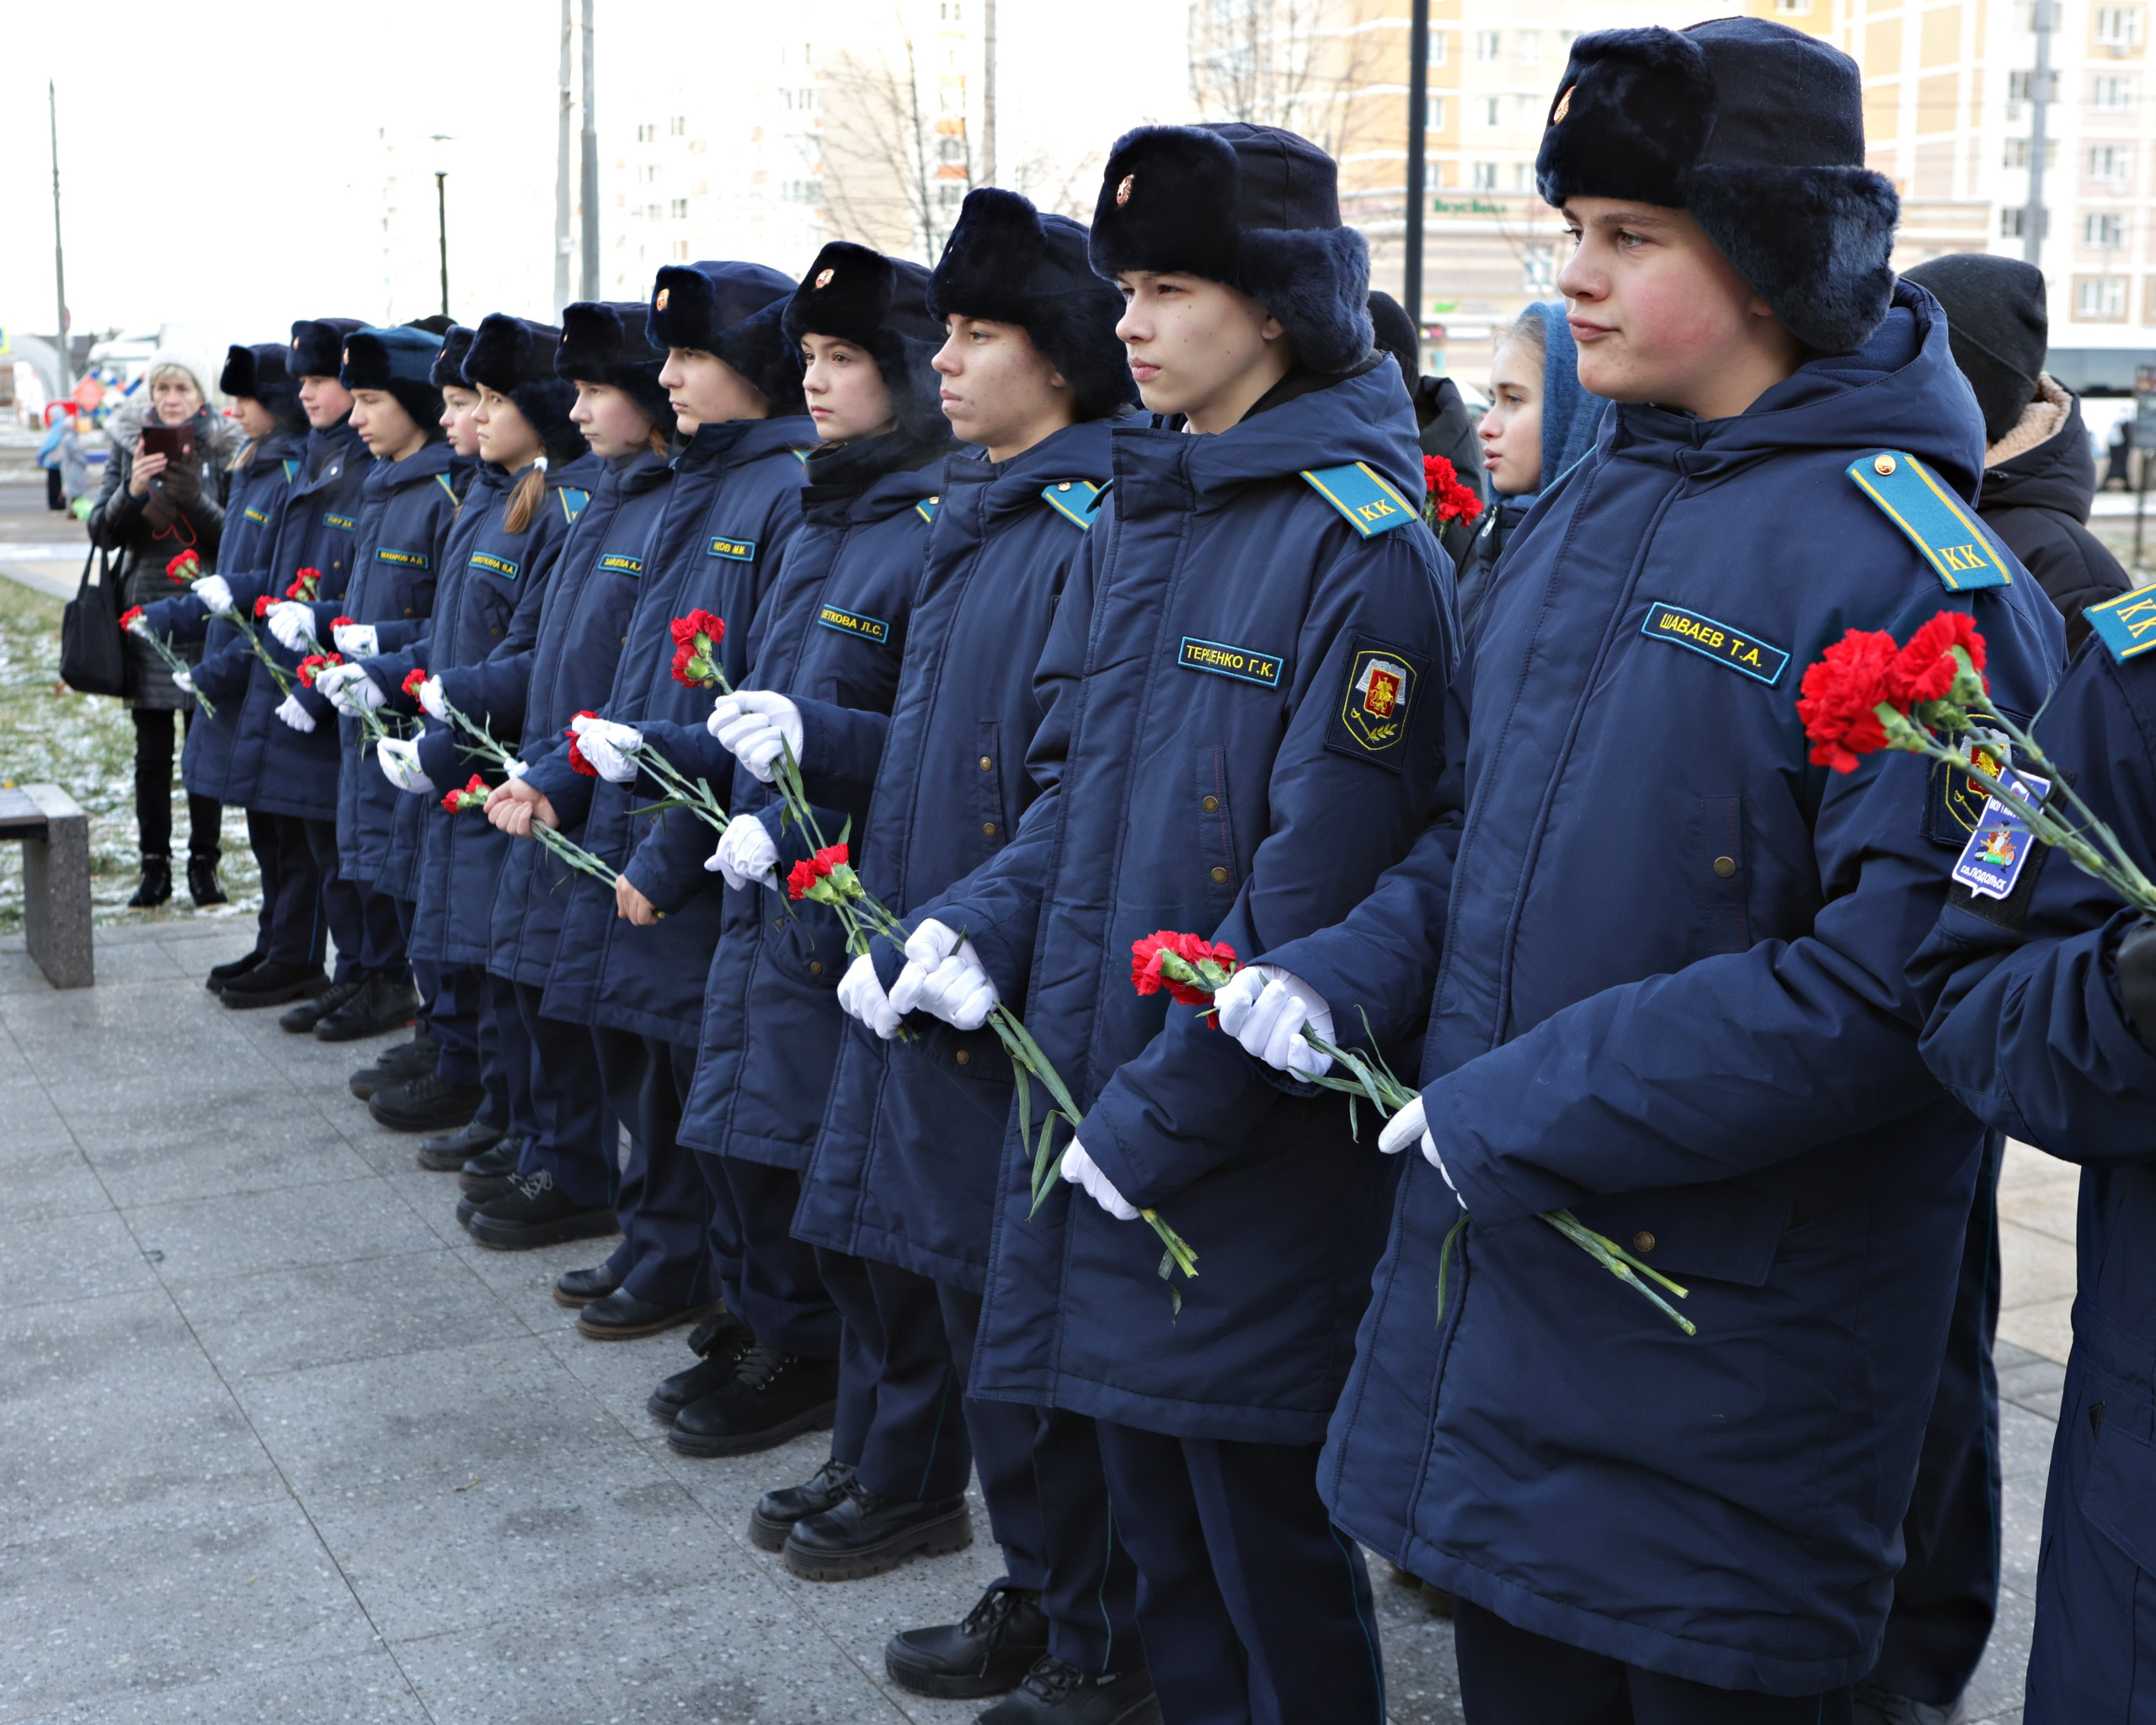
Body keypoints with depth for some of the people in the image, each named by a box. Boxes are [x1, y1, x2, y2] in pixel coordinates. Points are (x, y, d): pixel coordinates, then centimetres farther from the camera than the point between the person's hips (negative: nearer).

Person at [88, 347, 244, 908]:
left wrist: (195, 499, -21)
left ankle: (204, 864, 11)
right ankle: (155, 866, 12)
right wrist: (131, 492, -16)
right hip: (146, 614, 2)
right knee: (151, 751, 4)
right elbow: (102, 532, 3)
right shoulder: (128, 445, 7)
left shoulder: (225, 450, 1)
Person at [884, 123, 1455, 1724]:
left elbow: (1317, 882, -19)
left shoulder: (1362, 543, -15)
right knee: (1152, 1499, 20)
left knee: (1266, 1534, 6)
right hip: (1088, 1094, 8)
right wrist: (982, 924, -3)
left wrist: (1162, 1113, -17)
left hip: (1251, 1154, -7)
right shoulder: (1133, 518, 10)